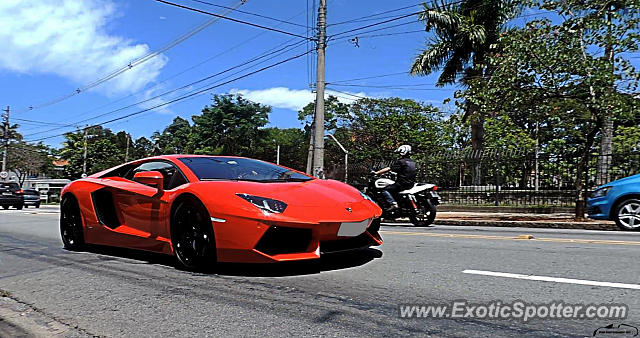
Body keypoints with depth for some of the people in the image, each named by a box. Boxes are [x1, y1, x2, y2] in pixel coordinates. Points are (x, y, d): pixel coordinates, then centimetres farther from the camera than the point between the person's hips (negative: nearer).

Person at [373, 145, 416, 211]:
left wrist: (377, 173, -4)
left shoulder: (401, 162, -10)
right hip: (411, 184, 9)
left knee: (385, 190, -5)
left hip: (403, 184, -9)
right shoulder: (413, 162, 13)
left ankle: (393, 204, -23)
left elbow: (389, 169, -11)